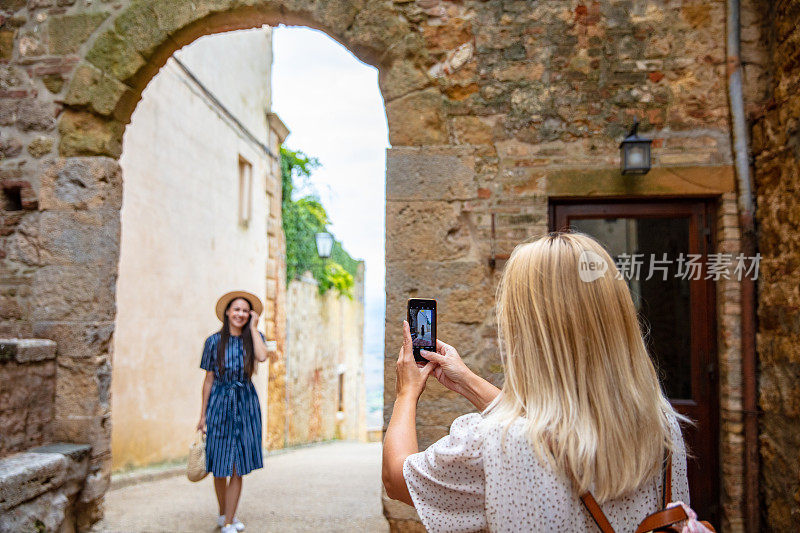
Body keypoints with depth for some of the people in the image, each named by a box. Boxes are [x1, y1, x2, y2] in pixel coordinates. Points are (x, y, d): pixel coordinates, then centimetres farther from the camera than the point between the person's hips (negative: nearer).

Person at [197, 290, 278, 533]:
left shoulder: (254, 337, 3)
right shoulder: (214, 341, 1)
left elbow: (262, 356, -21)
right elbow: (209, 379, 4)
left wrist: (252, 327, -11)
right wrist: (203, 414, 4)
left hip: (245, 404, 0)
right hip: (220, 403, 0)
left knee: (238, 468, -1)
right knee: (219, 467, 9)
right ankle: (223, 513, 33)